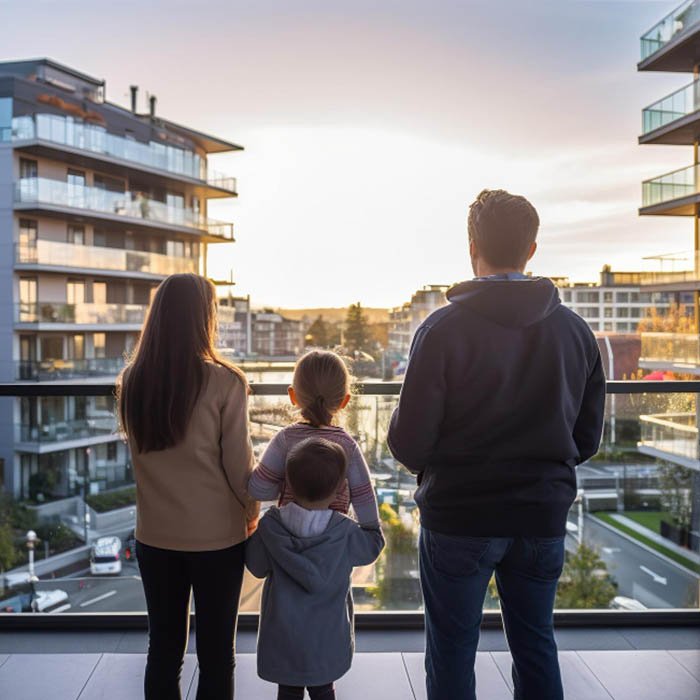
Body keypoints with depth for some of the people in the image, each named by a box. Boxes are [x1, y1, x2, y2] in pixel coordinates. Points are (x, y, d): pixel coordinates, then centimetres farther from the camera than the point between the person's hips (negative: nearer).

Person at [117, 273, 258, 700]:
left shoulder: (132, 381, -4)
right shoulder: (225, 382, -17)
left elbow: (139, 451, 7)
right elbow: (239, 464, -10)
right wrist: (253, 511, 6)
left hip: (155, 534, 4)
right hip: (217, 535, -3)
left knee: (163, 648, 17)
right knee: (216, 651, 12)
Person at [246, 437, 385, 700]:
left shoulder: (270, 526, -18)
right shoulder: (345, 532, -18)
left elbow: (257, 567, -5)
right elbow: (373, 545, 0)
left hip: (282, 637, 0)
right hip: (326, 640, 0)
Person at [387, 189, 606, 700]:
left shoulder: (445, 328, -14)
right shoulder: (575, 330, 0)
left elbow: (409, 445, -15)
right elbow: (587, 439, 6)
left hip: (458, 516, -4)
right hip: (543, 518, 4)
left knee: (452, 652, 11)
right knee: (536, 647, 20)